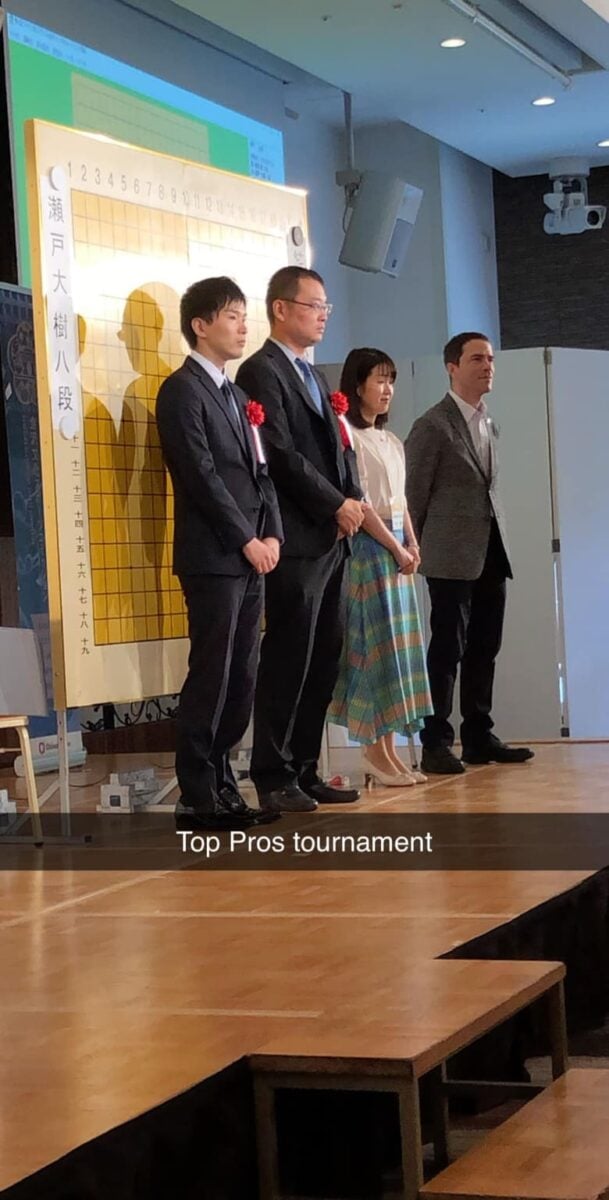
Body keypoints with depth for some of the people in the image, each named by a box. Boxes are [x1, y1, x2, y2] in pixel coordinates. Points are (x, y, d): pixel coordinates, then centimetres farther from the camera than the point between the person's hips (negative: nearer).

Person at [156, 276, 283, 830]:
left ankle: (222, 785, 14)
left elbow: (260, 472, 16)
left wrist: (271, 534, 1)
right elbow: (203, 476, -14)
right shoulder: (182, 390, -7)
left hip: (250, 556, 8)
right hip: (213, 557, -8)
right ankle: (198, 798, 0)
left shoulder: (237, 395, 19)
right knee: (211, 677, -6)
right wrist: (247, 540, -14)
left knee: (242, 678, 8)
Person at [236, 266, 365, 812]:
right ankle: (273, 778, 2)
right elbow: (281, 455, -16)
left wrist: (354, 500, 1)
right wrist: (337, 504, -12)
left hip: (331, 540, 8)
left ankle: (304, 770, 14)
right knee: (288, 660, -5)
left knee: (324, 660, 8)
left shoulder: (315, 377, 21)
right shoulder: (261, 372, -7)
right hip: (296, 540, -8)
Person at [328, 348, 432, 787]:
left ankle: (387, 748, 9)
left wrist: (412, 544, 2)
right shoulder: (349, 437, -9)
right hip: (369, 547, -8)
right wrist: (396, 548, -13)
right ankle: (377, 751, -2)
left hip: (397, 548, 8)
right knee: (379, 643, -7)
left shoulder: (392, 442, 17)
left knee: (396, 644, 6)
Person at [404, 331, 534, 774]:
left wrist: (500, 545, 14)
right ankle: (436, 743, 0)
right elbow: (414, 496, -6)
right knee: (448, 650, -5)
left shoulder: (489, 425, 17)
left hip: (491, 554, 7)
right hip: (453, 555, -7)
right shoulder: (433, 425, -7)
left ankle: (479, 737, 16)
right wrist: (417, 550, -5)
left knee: (484, 650, 9)